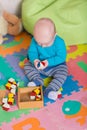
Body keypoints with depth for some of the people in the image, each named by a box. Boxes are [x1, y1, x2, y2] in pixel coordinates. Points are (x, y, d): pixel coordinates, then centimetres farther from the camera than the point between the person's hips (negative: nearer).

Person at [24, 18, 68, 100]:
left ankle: (50, 90, -37)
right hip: (39, 65, 4)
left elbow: (61, 57, -25)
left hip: (56, 66, -3)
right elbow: (32, 52, -12)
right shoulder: (35, 40, -18)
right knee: (27, 65, -8)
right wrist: (34, 60, -35)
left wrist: (48, 62, -37)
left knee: (62, 73, -27)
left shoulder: (59, 42, -26)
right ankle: (37, 80, -21)